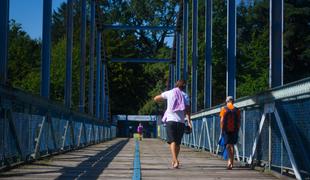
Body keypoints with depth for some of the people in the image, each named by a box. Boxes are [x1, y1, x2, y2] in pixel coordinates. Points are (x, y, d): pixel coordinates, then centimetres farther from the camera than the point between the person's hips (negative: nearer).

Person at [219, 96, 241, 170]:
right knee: (232, 145, 13)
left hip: (226, 130, -3)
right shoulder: (237, 110, 5)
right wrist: (237, 130, 12)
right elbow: (238, 121, 5)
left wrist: (222, 130, 2)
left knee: (228, 145, -3)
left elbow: (222, 121, -5)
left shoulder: (224, 109, -2)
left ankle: (230, 161, -22)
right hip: (234, 130, 3)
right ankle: (231, 162, 16)